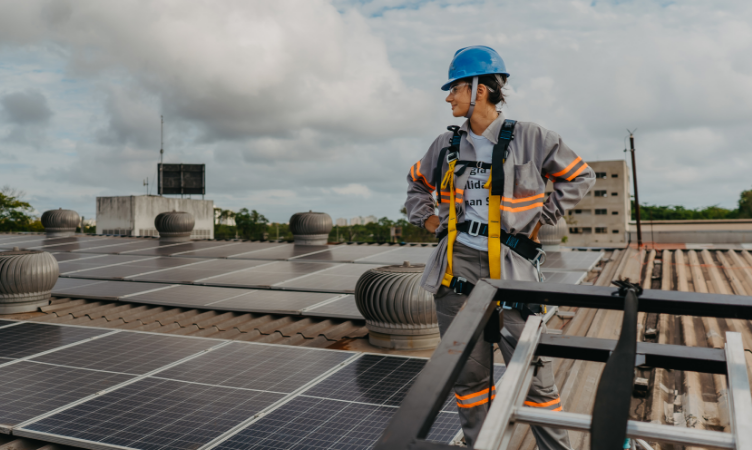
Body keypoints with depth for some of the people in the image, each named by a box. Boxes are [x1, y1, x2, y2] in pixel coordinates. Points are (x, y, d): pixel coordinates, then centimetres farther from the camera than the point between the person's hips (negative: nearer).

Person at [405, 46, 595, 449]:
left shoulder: (528, 138, -4)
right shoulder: (447, 144, 10)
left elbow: (580, 177, 6)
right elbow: (417, 181, 28)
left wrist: (542, 218, -1)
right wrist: (425, 219, 13)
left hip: (510, 271, -4)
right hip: (457, 268, 4)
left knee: (533, 374, 0)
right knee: (469, 376, 12)